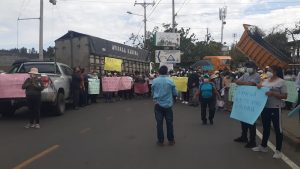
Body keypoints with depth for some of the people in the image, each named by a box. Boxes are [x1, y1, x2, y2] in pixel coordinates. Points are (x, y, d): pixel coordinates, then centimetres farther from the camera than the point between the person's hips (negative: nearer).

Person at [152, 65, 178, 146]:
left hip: (158, 105, 0)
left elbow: (152, 93, 5)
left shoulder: (154, 81, -5)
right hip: (168, 105, 0)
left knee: (159, 123, 6)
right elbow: (175, 93, 0)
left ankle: (160, 141, 13)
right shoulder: (170, 81, -7)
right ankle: (171, 140, 19)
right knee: (169, 123, 11)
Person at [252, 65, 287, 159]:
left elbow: (285, 96, -11)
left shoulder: (281, 82, -8)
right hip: (264, 107, 7)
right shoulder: (265, 80, 11)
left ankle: (278, 150, 10)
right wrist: (259, 86, -5)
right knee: (265, 127, 17)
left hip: (275, 108, -6)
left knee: (277, 129, 2)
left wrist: (273, 93, -24)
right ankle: (263, 146, 29)